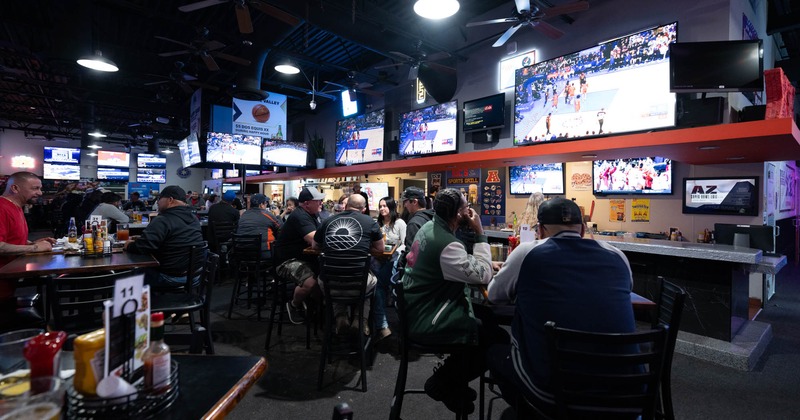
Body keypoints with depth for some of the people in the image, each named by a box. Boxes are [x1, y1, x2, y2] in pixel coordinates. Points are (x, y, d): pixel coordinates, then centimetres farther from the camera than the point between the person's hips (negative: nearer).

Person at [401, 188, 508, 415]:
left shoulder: (429, 227, 5)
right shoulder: (446, 244, -27)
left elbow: (463, 264, 17)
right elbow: (483, 275, -23)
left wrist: (488, 263, 3)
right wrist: (480, 233, -17)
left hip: (422, 308, 10)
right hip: (427, 321, -10)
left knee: (487, 316, 15)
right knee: (499, 338, -8)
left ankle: (454, 377, 26)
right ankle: (443, 383, 10)